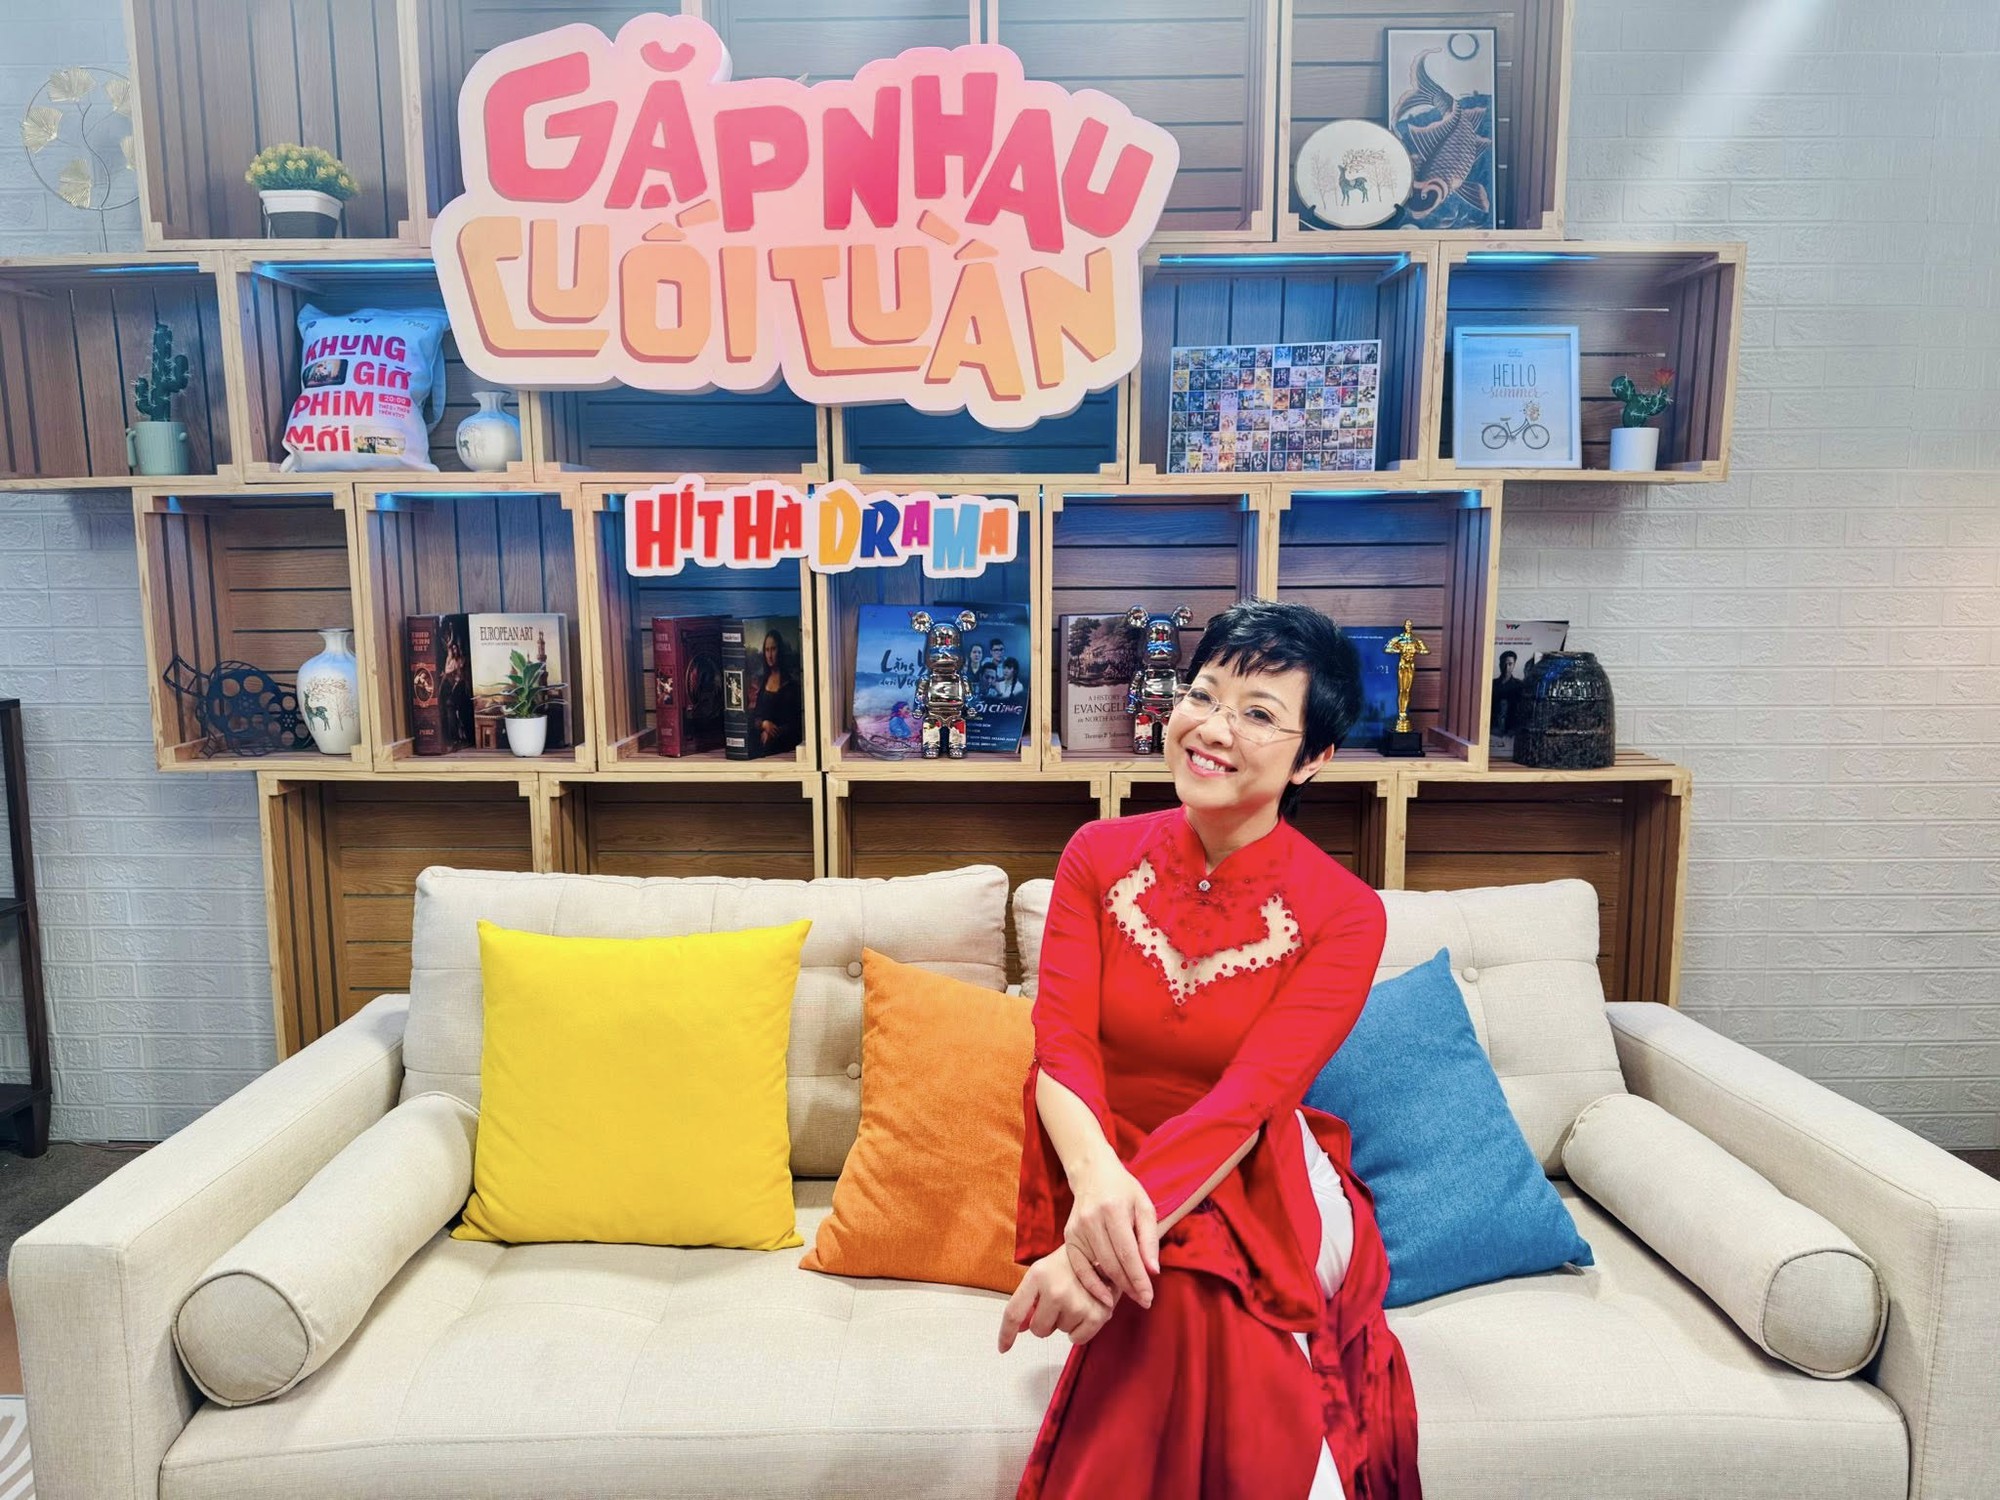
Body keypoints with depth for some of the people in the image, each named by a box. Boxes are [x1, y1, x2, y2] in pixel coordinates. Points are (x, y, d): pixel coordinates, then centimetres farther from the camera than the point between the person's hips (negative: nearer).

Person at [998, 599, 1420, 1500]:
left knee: (1189, 1283, -35)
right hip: (1109, 1170, 2)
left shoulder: (1343, 915, -11)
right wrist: (1097, 1176, -37)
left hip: (1252, 1186, -1)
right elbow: (1060, 1047, -14)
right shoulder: (1099, 856, -4)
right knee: (1187, 1295, -31)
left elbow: (1249, 1099, -23)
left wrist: (1102, 1247, -37)